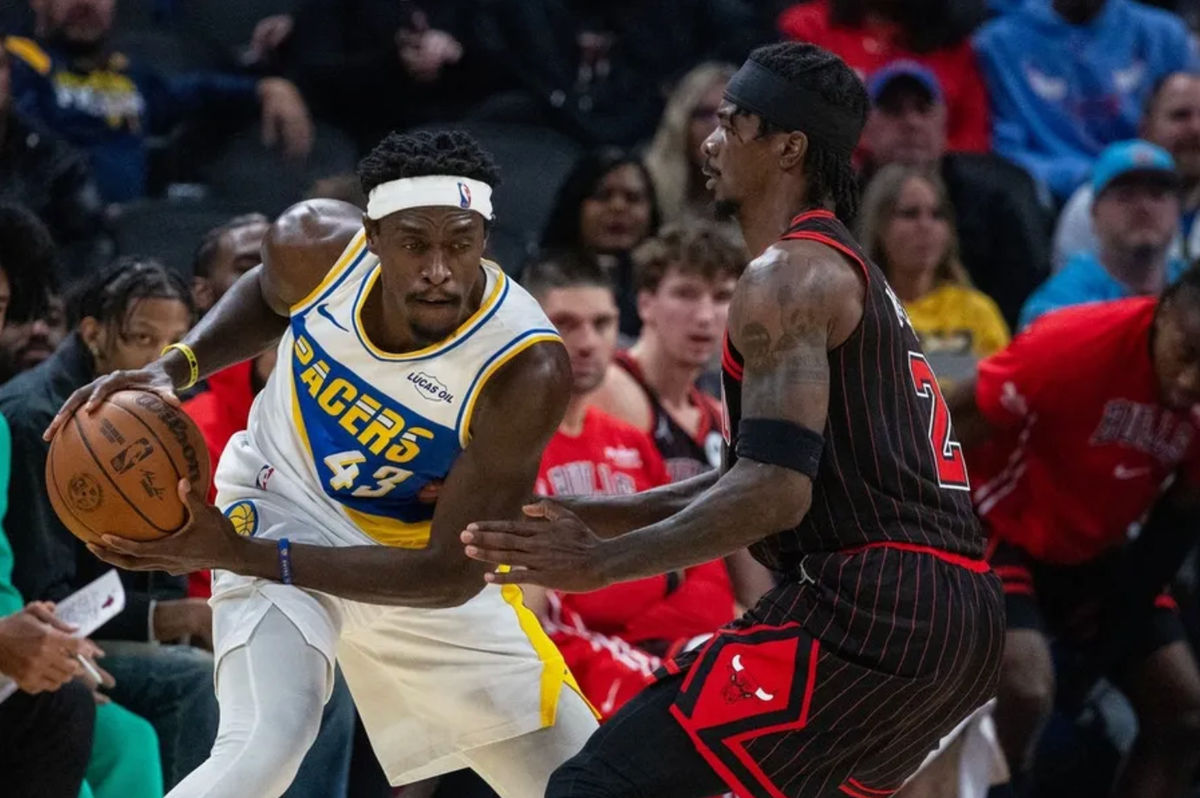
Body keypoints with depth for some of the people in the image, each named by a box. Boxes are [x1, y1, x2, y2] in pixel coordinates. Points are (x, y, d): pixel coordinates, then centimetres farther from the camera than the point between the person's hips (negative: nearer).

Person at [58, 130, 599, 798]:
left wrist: (242, 556, -33)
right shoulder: (315, 245, -24)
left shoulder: (529, 371, -34)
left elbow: (452, 574, -28)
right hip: (286, 504, -1)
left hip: (422, 555, 1)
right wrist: (174, 369, -14)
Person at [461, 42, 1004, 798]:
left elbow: (775, 493, -18)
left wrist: (601, 562, -13)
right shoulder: (848, 274, 25)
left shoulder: (791, 276, -7)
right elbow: (757, 476, 29)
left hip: (867, 606, -10)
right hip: (958, 612, 10)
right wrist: (589, 514, 23)